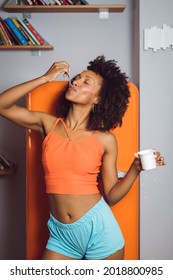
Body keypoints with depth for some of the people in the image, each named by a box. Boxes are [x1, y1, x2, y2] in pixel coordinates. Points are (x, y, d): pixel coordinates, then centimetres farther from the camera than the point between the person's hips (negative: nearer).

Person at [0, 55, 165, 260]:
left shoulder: (105, 139, -2)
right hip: (61, 233, 2)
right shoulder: (48, 125, 3)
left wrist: (135, 168, -15)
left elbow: (111, 196, 0)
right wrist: (45, 78, -4)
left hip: (99, 228, -2)